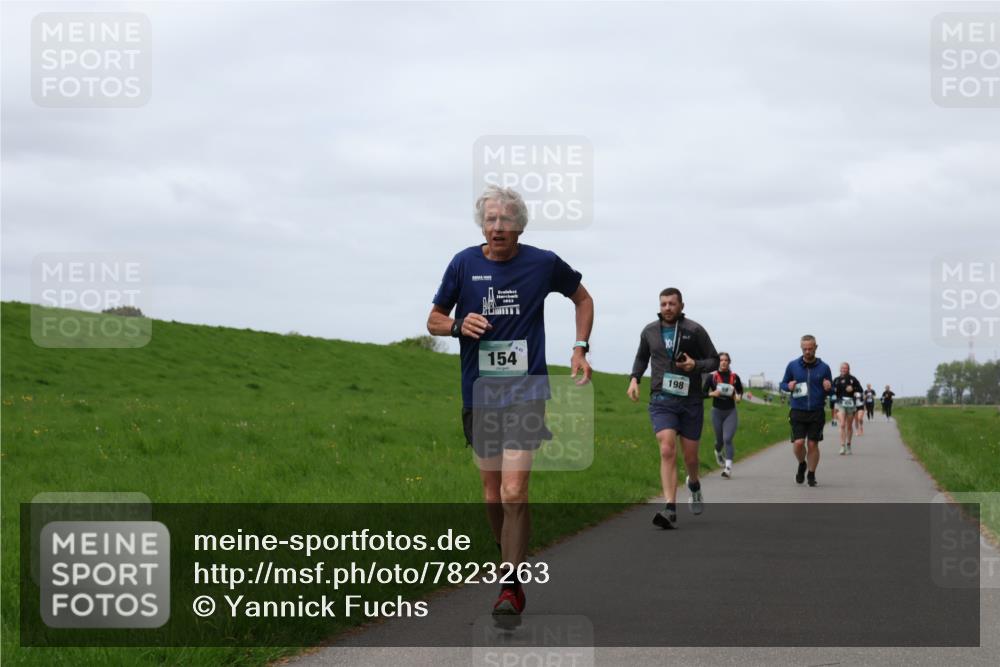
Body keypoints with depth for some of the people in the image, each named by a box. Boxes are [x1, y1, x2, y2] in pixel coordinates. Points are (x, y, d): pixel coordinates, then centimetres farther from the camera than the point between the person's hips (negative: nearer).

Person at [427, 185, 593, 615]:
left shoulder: (543, 264, -2)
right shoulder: (464, 264, 1)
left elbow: (582, 298, 17)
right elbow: (434, 320, 9)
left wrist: (580, 348, 6)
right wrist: (459, 325, -13)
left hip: (525, 391, -3)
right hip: (478, 393, 3)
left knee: (514, 492, -14)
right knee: (491, 491, 10)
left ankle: (512, 587, -11)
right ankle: (510, 558, 32)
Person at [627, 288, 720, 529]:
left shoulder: (694, 330, -3)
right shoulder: (649, 331, 5)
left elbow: (714, 360, 3)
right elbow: (641, 358, 24)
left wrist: (695, 365, -17)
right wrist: (634, 378, 7)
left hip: (690, 401, 0)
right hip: (661, 400, 0)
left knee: (690, 456, 9)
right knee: (667, 451, -18)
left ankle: (694, 485, 46)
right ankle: (670, 511, -23)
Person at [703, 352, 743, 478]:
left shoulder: (734, 377, 0)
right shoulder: (712, 376, -4)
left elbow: (740, 390, 16)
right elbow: (703, 392, 0)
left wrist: (739, 397, -4)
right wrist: (712, 393, -18)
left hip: (731, 412, -1)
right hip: (717, 411, 1)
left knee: (727, 439, -14)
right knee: (719, 439, 12)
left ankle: (728, 468, -18)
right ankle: (718, 453, 49)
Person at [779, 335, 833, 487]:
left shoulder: (824, 367, 4)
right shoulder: (793, 365, 4)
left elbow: (832, 390, 11)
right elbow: (783, 384, 13)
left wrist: (828, 388, -13)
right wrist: (788, 386, -10)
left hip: (817, 412, 0)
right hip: (797, 411, 0)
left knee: (813, 444, 1)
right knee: (798, 443, -10)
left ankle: (811, 475, 16)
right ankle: (802, 464, 20)